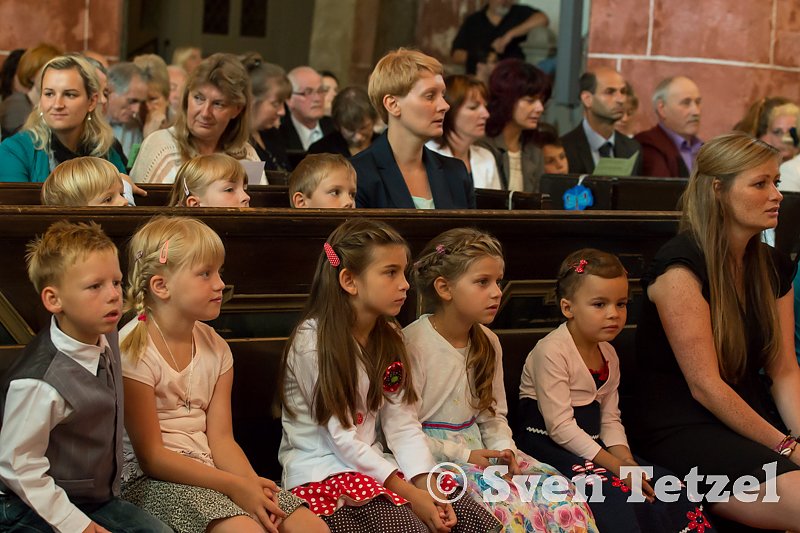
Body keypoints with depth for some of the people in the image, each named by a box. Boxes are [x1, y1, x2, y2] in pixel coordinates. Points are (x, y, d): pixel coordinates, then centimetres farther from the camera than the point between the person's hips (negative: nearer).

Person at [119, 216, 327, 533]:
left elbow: (220, 438, 6)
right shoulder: (133, 350, -11)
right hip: (152, 481, -6)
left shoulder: (215, 348, 11)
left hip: (208, 470, 7)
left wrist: (252, 483, -15)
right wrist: (234, 486, -19)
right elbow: (151, 456, -14)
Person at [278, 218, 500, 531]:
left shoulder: (388, 337, 8)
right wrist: (406, 491, -21)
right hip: (322, 475, -6)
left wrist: (425, 483, -14)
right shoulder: (313, 341, -14)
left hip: (370, 467, 7)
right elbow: (342, 439, -17)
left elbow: (403, 424, 2)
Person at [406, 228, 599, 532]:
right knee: (509, 507, -32)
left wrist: (504, 449, -6)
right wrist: (463, 455, -18)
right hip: (433, 458, -7)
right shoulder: (412, 345, -13)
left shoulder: (488, 343, 9)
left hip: (479, 453, 7)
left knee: (561, 497, -14)